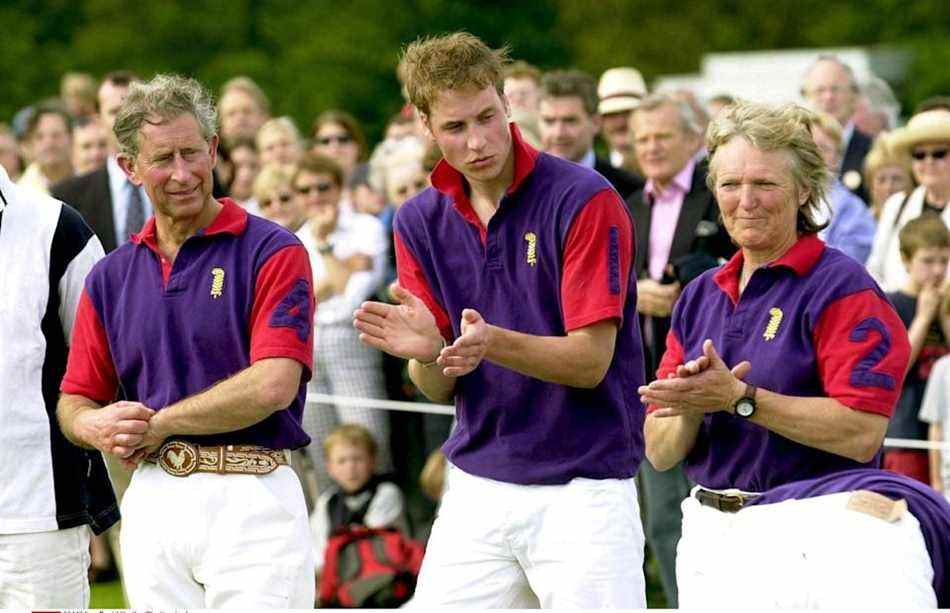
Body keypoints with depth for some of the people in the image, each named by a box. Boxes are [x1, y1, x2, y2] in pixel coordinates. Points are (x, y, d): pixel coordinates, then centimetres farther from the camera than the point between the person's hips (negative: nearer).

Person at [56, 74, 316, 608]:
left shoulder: (273, 252, -2)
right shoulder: (112, 276, 14)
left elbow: (274, 384, -13)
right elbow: (75, 402, 16)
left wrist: (158, 424, -7)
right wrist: (100, 429, -9)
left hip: (252, 498, -5)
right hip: (152, 500, 5)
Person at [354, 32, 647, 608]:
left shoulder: (584, 200, -10)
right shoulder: (421, 221, 6)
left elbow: (590, 361, -13)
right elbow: (438, 388, 7)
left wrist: (494, 343, -30)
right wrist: (427, 352, -17)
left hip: (583, 489, -5)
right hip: (476, 488, 5)